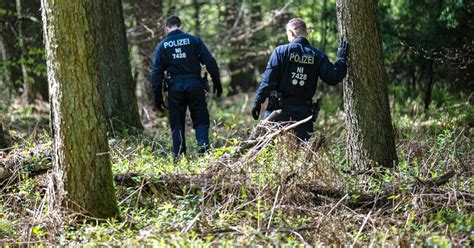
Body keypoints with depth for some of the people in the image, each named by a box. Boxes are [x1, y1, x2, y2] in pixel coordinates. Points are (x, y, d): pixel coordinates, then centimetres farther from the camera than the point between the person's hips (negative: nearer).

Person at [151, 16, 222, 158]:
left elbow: (156, 72, 4)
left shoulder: (162, 46, 6)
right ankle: (204, 149, -13)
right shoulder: (193, 40, 3)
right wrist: (217, 82, 4)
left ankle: (179, 158, 6)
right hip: (194, 85, -1)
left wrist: (157, 96, 7)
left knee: (177, 125, 8)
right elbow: (210, 62, -2)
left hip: (174, 87, 1)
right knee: (201, 121, 7)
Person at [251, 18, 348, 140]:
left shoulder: (281, 51, -4)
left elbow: (268, 80, -8)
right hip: (304, 111, 3)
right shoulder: (317, 56, 4)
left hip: (279, 108, -2)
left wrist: (258, 102, -4)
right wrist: (341, 59, 12)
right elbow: (333, 78, -2)